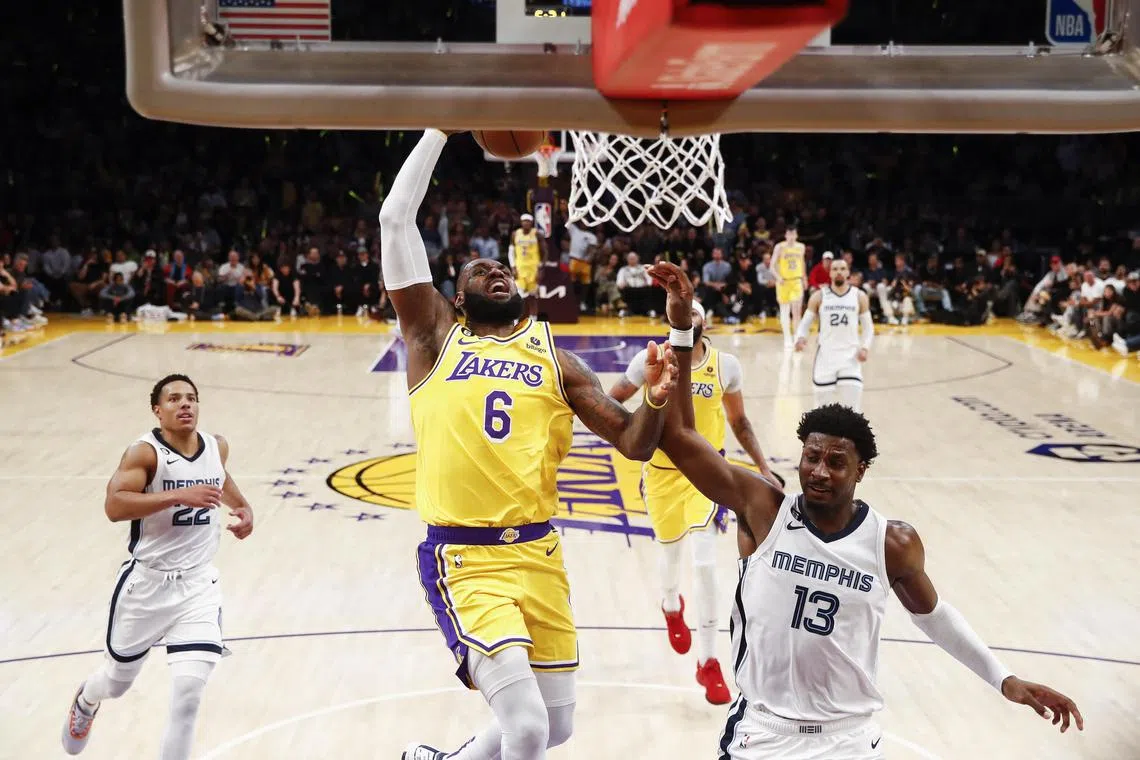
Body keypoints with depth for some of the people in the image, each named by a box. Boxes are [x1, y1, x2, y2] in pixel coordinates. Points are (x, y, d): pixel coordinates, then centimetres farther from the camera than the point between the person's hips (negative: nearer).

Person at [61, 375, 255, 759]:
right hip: (148, 583, -2)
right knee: (118, 680, 20)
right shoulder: (145, 452, -16)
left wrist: (243, 507, 11)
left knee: (188, 692, -12)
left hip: (199, 585, 3)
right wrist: (180, 495, -36)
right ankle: (85, 701, 58)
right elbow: (114, 506, -31)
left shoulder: (217, 446, 1)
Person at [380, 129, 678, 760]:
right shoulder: (436, 337, 5)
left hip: (539, 553, 5)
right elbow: (396, 219, -2)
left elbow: (634, 446, 6)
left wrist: (656, 399, -15)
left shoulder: (554, 359, 12)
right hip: (464, 559, -4)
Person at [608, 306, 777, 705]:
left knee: (704, 558, -17)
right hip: (661, 470, 1)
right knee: (671, 551, 19)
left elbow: (739, 421, 8)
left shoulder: (726, 365, -6)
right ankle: (672, 605, 56)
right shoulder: (650, 359, -10)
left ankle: (708, 661, -6)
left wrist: (764, 468, 8)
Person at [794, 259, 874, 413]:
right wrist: (800, 337, -18)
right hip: (825, 356, 0)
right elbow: (805, 323, 4)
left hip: (850, 357, 0)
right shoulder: (819, 296, 1)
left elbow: (868, 326, 9)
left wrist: (865, 347, -7)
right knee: (823, 405, 5)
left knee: (853, 406, -8)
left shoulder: (859, 296, 3)